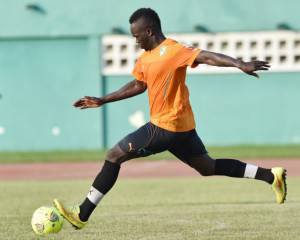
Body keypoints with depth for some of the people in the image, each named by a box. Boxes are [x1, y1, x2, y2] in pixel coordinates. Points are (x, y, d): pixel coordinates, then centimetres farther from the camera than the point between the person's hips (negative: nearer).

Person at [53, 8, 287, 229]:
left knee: (114, 156, -5)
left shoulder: (172, 50, -17)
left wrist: (241, 64, -42)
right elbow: (138, 85, 28)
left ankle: (82, 215, -2)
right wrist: (102, 101, 29)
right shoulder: (146, 58, 13)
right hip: (182, 126, 10)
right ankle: (271, 175, 12)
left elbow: (206, 56, -28)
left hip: (165, 127, -10)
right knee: (209, 167, 16)